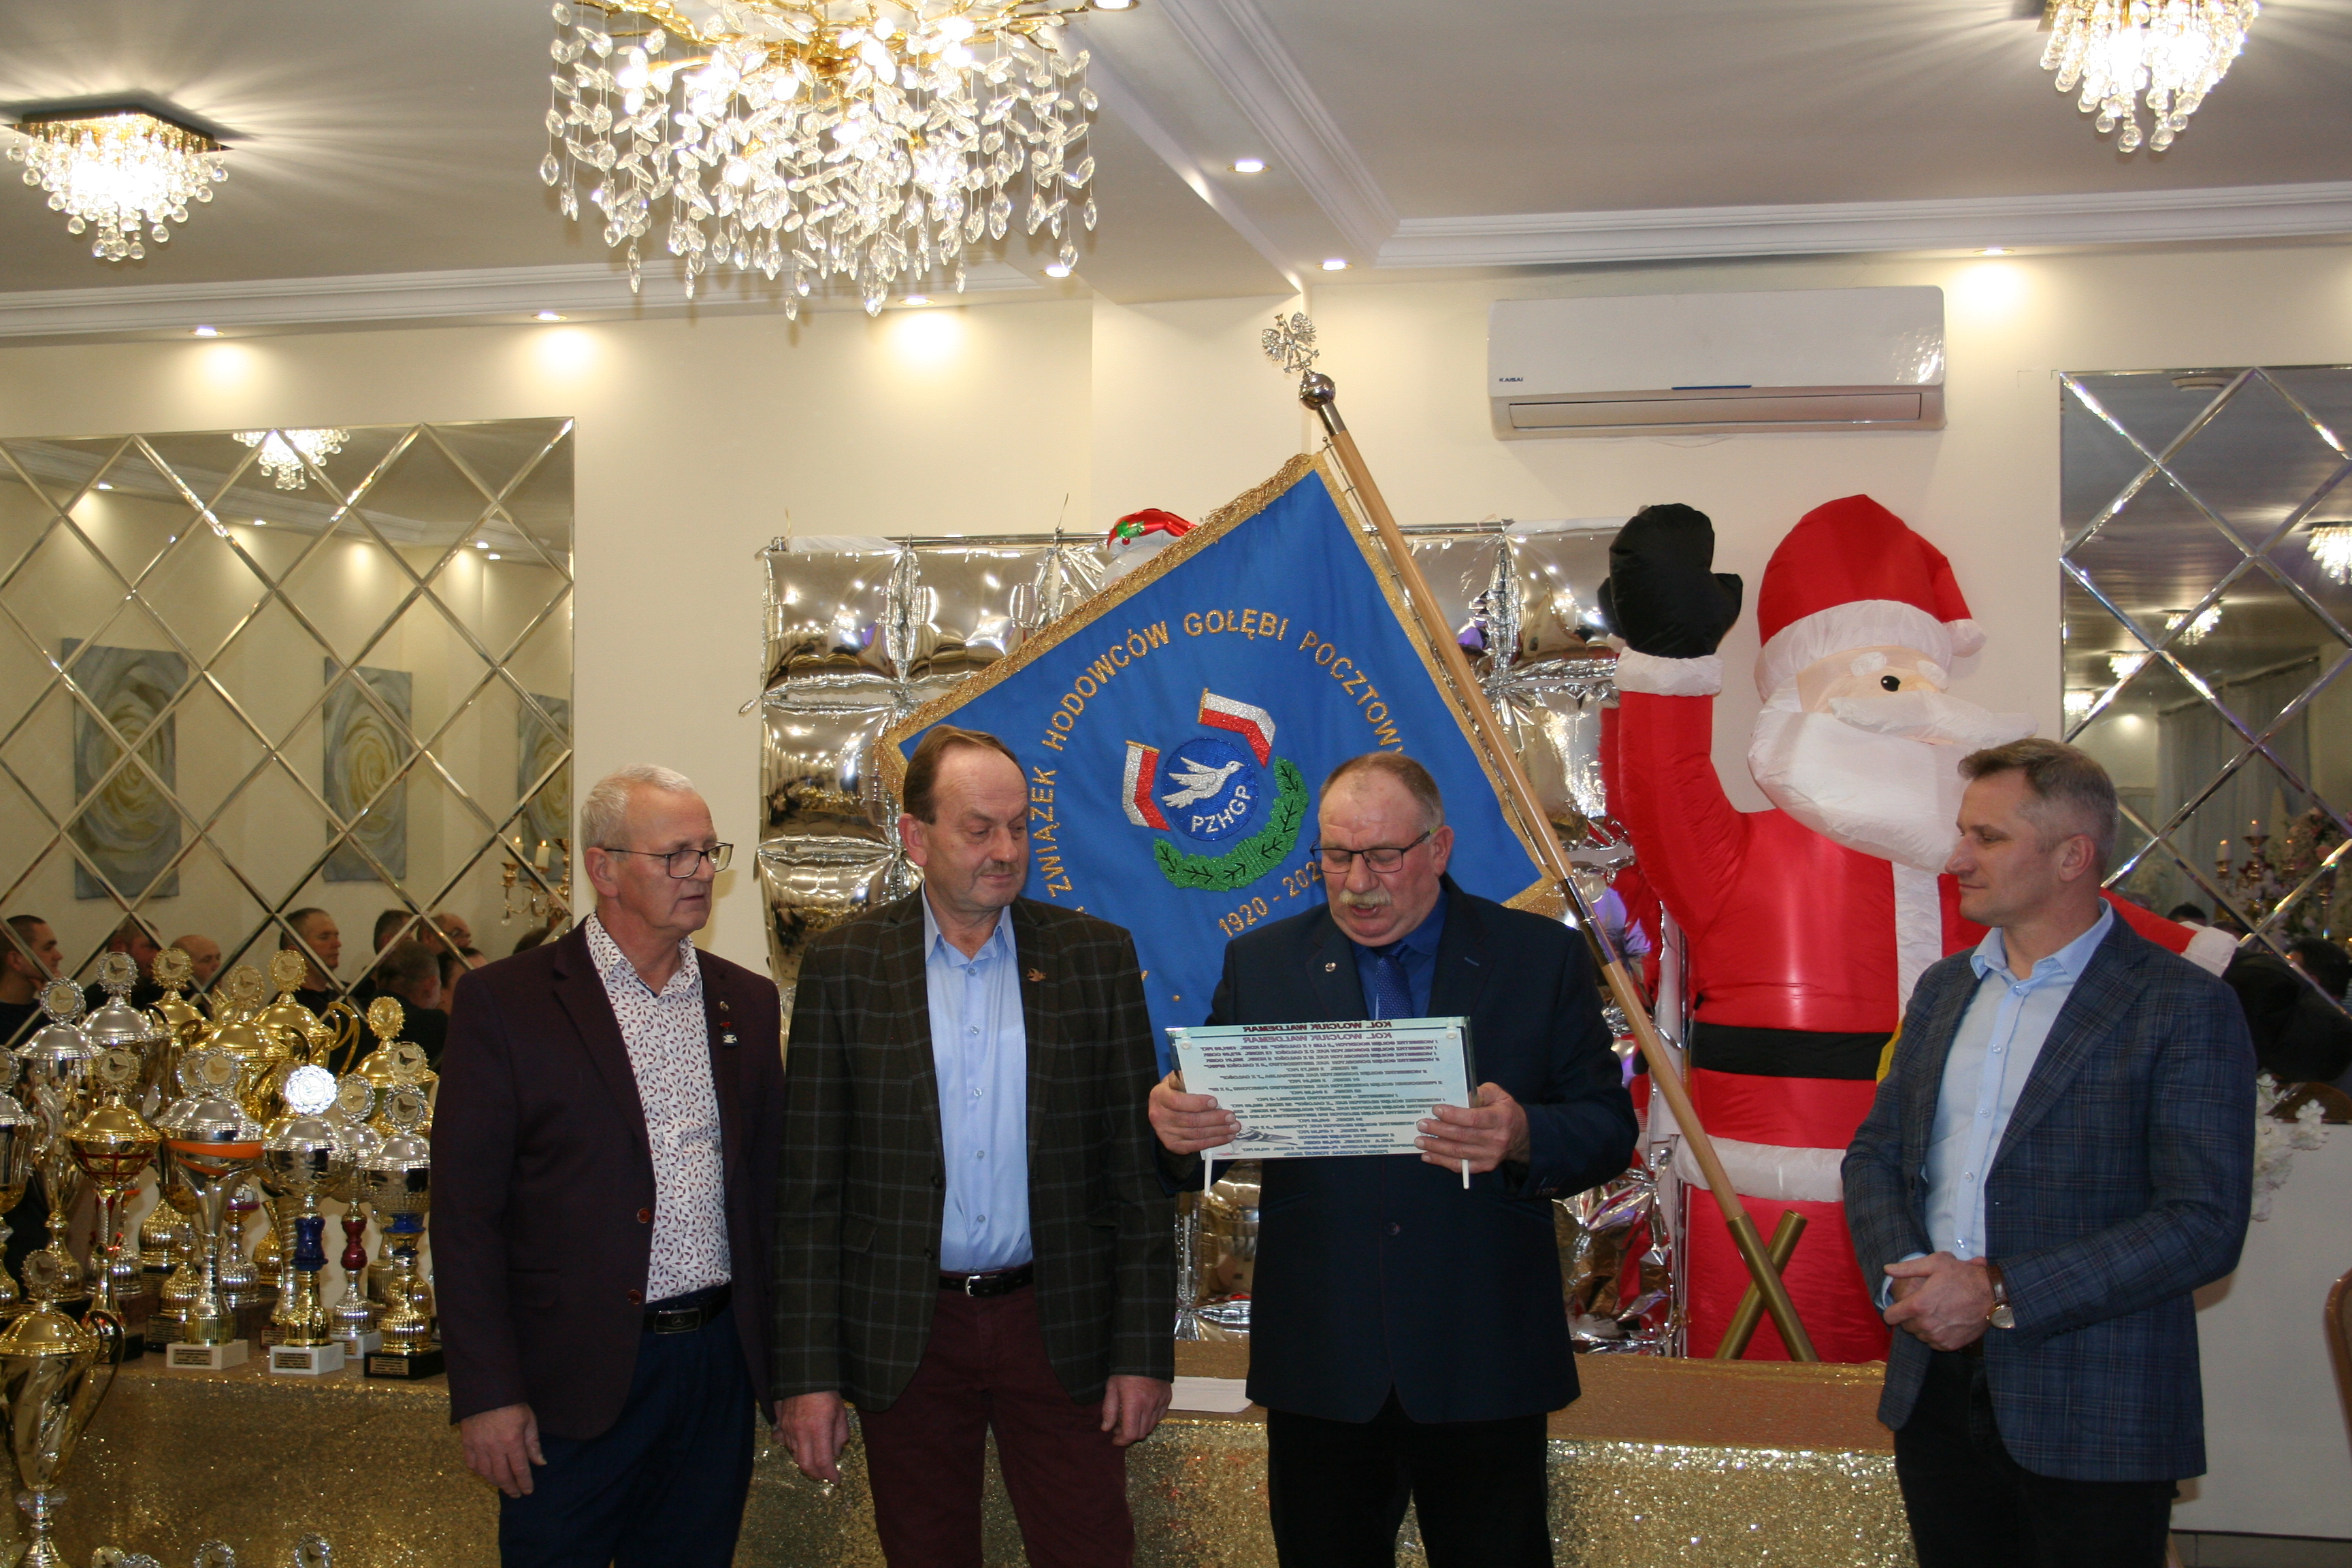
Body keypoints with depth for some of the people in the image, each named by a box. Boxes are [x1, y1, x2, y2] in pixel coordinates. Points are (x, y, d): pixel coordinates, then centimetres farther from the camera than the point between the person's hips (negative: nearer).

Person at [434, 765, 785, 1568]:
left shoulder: (747, 1002, 10)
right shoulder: (506, 1003, -5)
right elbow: (465, 1213, -6)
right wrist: (486, 1395, -11)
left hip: (718, 1366, 4)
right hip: (576, 1380, -4)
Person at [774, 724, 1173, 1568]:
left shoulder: (1096, 955, 2)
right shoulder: (843, 964, -1)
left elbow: (1135, 1166, 2)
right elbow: (809, 1187, -1)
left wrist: (1144, 1350, -2)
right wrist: (807, 1373, -5)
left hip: (1059, 1331, 0)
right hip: (904, 1333, 0)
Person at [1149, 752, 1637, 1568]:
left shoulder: (1542, 959, 2)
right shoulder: (1260, 965, 7)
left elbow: (1609, 1128, 0)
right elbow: (1216, 1120, 4)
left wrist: (1523, 1138, -22)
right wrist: (1176, 1126, -20)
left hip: (1484, 1369, -1)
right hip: (1319, 1370, 1)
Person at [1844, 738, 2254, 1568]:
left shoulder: (2185, 1009, -9)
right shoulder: (1945, 988, 12)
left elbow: (2205, 1224, -16)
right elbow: (1875, 1154, 13)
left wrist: (2001, 1295, -19)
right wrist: (1901, 1273, -8)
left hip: (2091, 1420, -5)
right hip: (1933, 1394, 5)